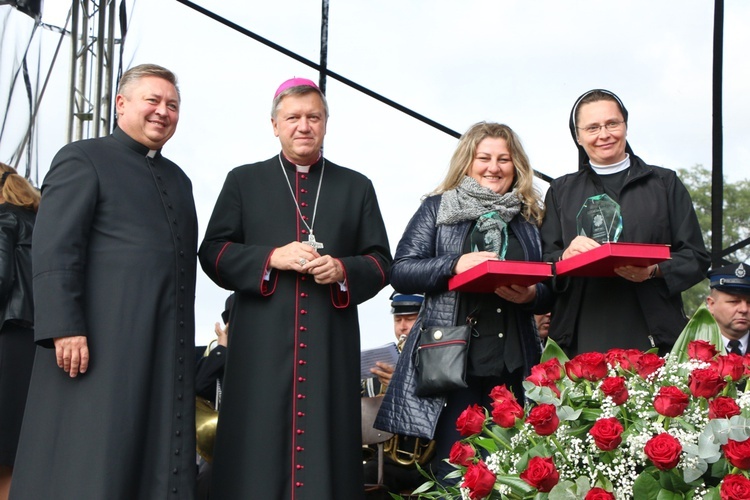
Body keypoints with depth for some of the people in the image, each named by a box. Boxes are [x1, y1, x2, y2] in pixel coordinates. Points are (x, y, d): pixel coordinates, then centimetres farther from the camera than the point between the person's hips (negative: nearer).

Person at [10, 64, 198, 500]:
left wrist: (184, 343, 14)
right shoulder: (83, 160, 1)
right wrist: (64, 329, -19)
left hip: (168, 353, 7)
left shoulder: (178, 179, 22)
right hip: (99, 348, -7)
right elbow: (53, 251, -9)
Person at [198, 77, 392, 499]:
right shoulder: (244, 181, 13)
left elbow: (381, 262, 12)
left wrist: (343, 271, -9)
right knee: (258, 453, -2)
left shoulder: (357, 187, 16)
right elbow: (212, 253, 5)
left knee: (326, 448, -1)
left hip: (331, 346, 1)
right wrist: (271, 258, -10)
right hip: (261, 344, -1)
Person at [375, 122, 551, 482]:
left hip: (514, 369, 3)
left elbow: (549, 292, 16)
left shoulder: (530, 218, 16)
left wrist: (530, 296, -7)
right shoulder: (437, 209, 8)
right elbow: (400, 272, -1)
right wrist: (455, 265, -16)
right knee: (455, 475, -2)